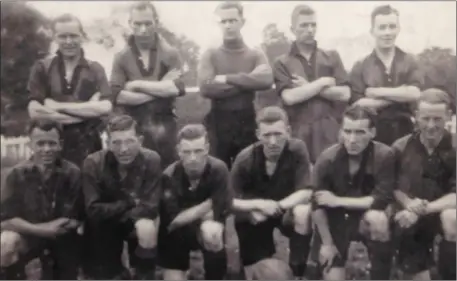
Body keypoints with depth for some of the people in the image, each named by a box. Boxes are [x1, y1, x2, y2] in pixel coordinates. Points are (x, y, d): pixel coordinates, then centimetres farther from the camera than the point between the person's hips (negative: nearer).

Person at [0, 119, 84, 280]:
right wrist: (41, 229, -27)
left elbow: (77, 218, -13)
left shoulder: (72, 173, -17)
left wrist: (54, 229, -29)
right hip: (27, 234, -1)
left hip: (62, 240, 1)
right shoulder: (17, 174, -15)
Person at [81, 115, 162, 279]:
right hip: (104, 225, 1)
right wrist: (130, 202, -22)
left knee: (147, 229, -32)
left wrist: (114, 212, -22)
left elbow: (150, 207, -23)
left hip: (137, 222, -1)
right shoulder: (93, 163, -20)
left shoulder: (151, 160, -22)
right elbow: (93, 210, -21)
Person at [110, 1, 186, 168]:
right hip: (131, 128, 0)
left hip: (163, 127, 0)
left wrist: (137, 85, -11)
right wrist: (161, 89, -12)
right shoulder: (121, 58, 3)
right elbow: (117, 96, -10)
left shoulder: (170, 54, 2)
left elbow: (177, 88, -13)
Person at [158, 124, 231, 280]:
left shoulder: (218, 170, -23)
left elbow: (218, 214, -24)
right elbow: (172, 221, -24)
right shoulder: (170, 176, -22)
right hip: (176, 235, -1)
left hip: (206, 228, 1)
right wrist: (208, 204, -26)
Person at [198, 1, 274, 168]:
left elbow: (266, 80, -14)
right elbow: (206, 87, -13)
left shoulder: (256, 55, 7)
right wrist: (246, 83, -11)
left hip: (247, 124, 1)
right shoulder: (210, 55, 4)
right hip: (218, 124, -1)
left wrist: (228, 79, -15)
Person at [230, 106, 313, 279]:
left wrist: (277, 207, -36)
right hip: (255, 215, 0)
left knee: (303, 212, -34)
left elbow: (306, 193, -24)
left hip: (287, 211, 0)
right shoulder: (245, 159, -21)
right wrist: (259, 204, -36)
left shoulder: (297, 149, -23)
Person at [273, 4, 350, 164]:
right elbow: (289, 97, -11)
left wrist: (308, 87, -6)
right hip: (298, 134, -1)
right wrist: (323, 82, -7)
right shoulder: (282, 63, 5)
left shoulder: (331, 57, 11)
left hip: (329, 133, 2)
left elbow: (344, 94, 1)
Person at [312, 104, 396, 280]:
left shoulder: (384, 156, -24)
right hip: (336, 219, -1)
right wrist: (327, 243, -13)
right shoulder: (327, 159, -23)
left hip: (367, 217, 1)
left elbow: (382, 200, -25)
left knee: (377, 218, -34)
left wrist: (338, 201, -24)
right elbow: (317, 205, -17)